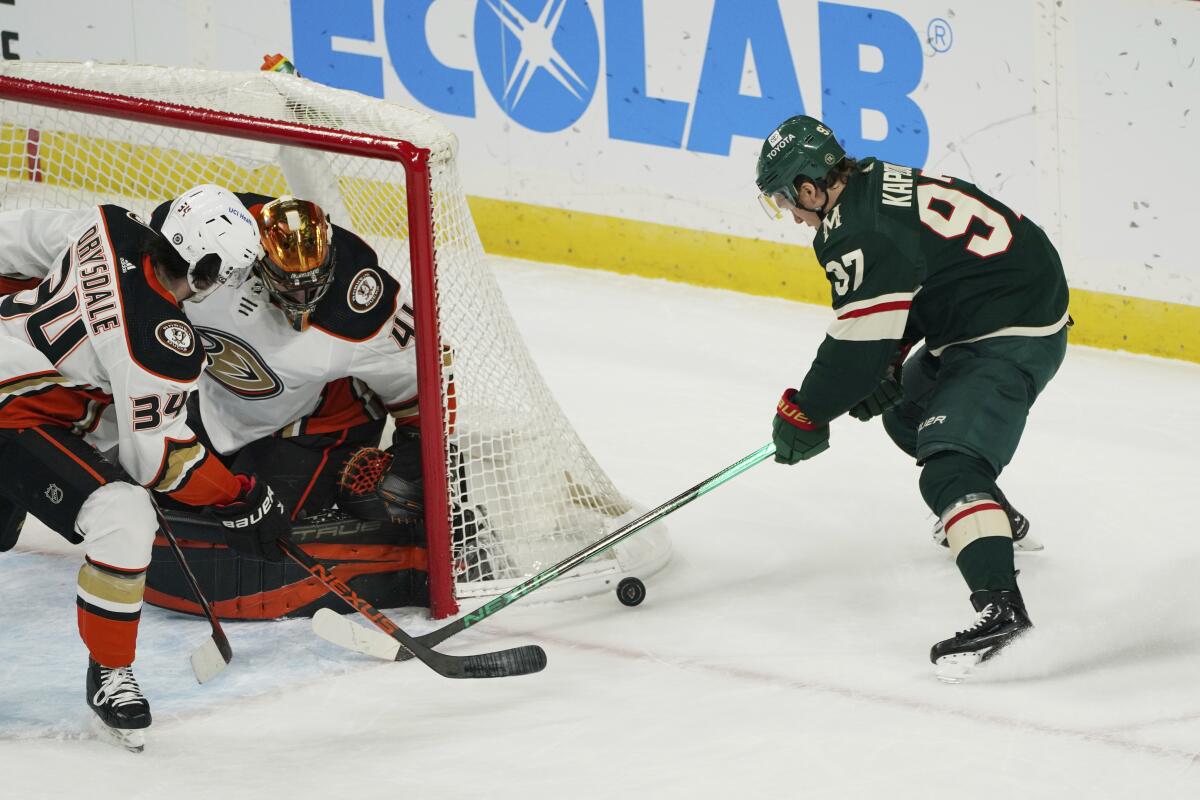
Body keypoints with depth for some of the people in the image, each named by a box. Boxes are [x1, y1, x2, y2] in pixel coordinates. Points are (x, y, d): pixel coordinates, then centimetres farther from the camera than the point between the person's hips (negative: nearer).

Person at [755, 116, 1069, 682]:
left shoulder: (861, 234, -23)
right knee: (908, 412, 31)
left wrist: (803, 414, -8)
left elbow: (857, 346, -20)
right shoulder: (873, 186, 8)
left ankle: (999, 605, -40)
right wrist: (884, 371, 10)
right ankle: (997, 522, 48)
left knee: (950, 465, -24)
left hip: (1011, 340, -11)